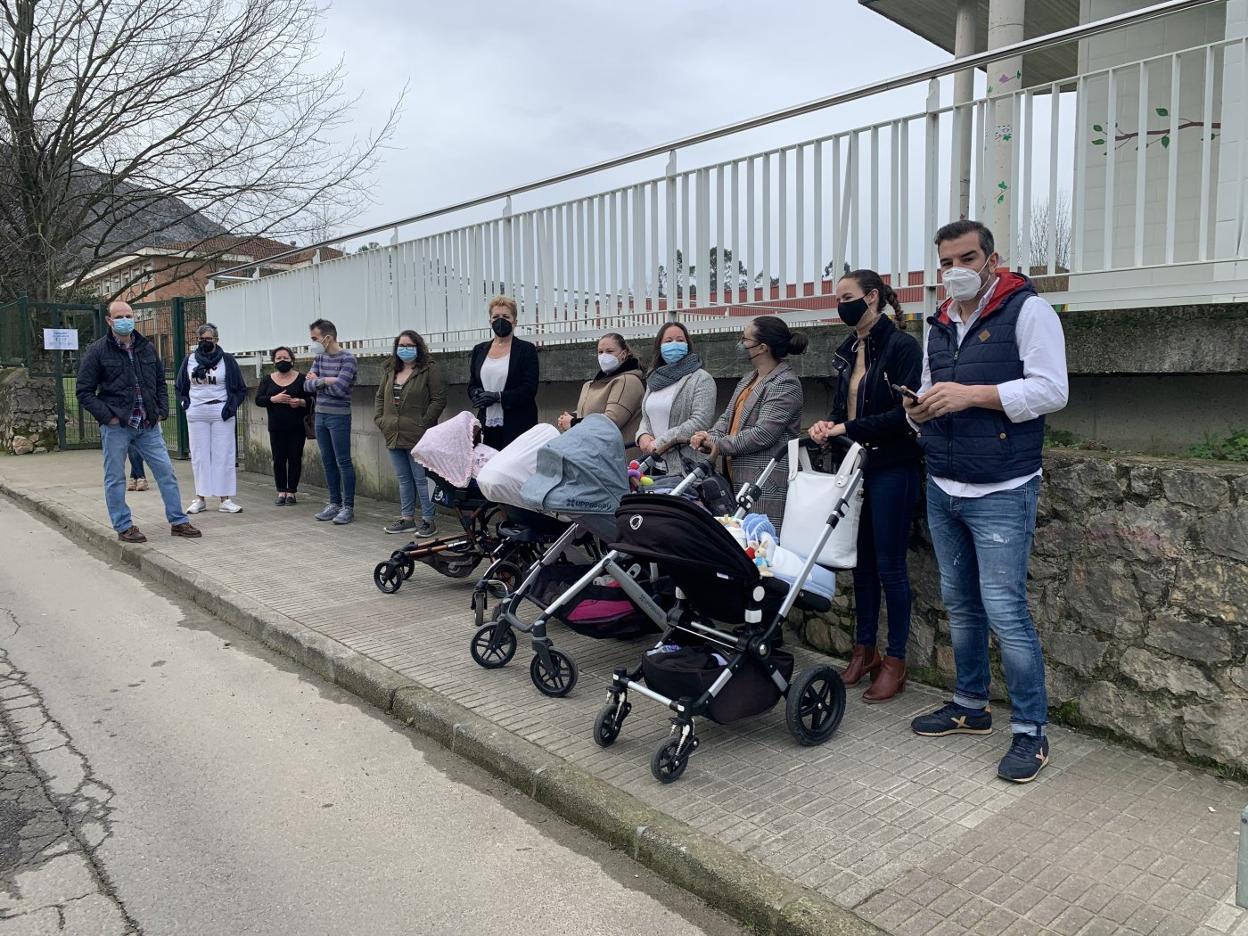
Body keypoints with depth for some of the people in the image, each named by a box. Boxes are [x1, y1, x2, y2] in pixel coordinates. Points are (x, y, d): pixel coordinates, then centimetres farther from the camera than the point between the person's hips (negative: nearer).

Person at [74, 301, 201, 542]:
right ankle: (124, 527, 15)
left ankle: (178, 522, 12)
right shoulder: (97, 350, -3)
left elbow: (160, 383, 19)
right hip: (116, 426, -4)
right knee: (115, 478, 4)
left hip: (148, 425, 4)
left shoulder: (147, 348, 10)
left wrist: (161, 410, 6)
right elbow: (84, 391, -2)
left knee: (166, 472, 3)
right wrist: (107, 416, -11)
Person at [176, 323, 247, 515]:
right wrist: (185, 402, 5)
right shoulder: (189, 360, 8)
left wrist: (231, 406, -8)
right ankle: (200, 498, 11)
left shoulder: (227, 360, 1)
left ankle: (225, 499, 2)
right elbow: (179, 386, 20)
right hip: (196, 414, 2)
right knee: (199, 456, 5)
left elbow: (241, 389, 5)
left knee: (224, 455, -2)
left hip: (221, 414, -2)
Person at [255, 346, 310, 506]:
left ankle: (292, 492, 9)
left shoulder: (301, 379, 1)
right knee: (279, 459, 3)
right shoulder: (267, 380, 8)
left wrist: (301, 402, -21)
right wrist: (274, 399, -17)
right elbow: (258, 400, 0)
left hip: (297, 428, -2)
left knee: (295, 458, 1)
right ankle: (281, 492, 12)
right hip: (276, 428, 2)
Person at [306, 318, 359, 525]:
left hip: (339, 416, -7)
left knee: (343, 462, -3)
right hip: (320, 415, 7)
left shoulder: (347, 358, -11)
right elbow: (307, 386, 3)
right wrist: (325, 380, -14)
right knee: (328, 462, 11)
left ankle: (348, 506, 3)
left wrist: (317, 381, -6)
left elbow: (339, 388, -21)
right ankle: (334, 503, 20)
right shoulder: (319, 357, 10)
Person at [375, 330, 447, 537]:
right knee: (403, 479, 14)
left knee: (421, 479, -3)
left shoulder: (430, 370, -7)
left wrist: (422, 424, -15)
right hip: (394, 436, 7)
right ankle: (407, 519, 23)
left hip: (418, 436, -7)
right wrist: (380, 419, 8)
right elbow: (380, 397, 22)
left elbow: (439, 400, -12)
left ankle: (428, 520, 5)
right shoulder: (390, 371, 15)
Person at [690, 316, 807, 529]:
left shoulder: (786, 384, -10)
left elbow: (763, 433, -18)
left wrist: (720, 445, -11)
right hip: (739, 479, 8)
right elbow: (728, 416, 18)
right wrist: (710, 437, -2)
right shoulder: (748, 379, 19)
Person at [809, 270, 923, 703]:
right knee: (861, 561, 12)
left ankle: (895, 662, 14)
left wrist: (850, 428, -18)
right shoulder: (848, 351, 12)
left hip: (891, 470, -7)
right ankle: (864, 650, 25)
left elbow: (905, 414, -18)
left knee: (889, 566, 1)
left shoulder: (902, 347, -11)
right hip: (853, 467, 7)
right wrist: (828, 426, -2)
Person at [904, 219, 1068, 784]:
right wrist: (919, 410, -2)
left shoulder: (1028, 310, -6)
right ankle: (970, 706, 29)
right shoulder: (941, 325, 15)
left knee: (1004, 610, -7)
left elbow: (1052, 390, -15)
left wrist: (972, 394, -22)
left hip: (1001, 493, -7)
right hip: (942, 489, 7)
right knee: (959, 604, 14)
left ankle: (1030, 730, 7)